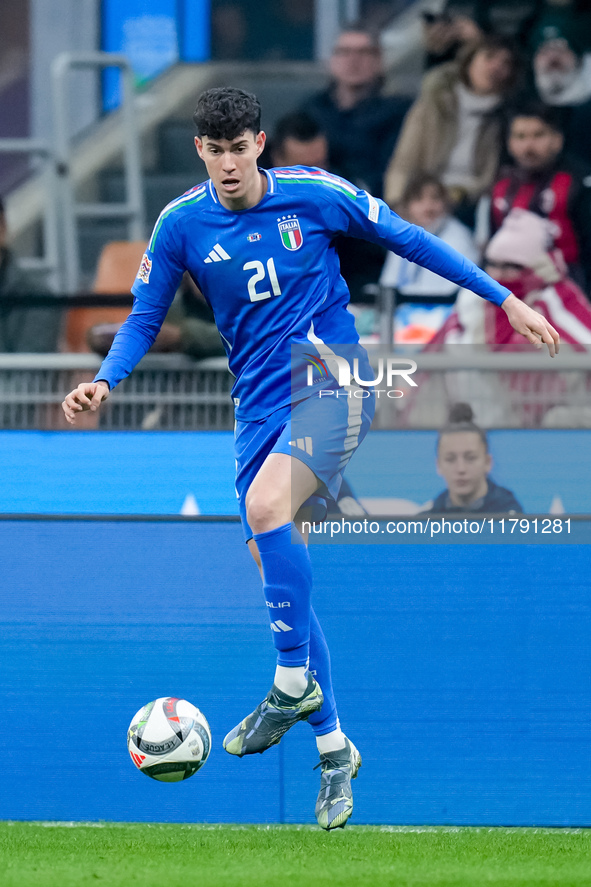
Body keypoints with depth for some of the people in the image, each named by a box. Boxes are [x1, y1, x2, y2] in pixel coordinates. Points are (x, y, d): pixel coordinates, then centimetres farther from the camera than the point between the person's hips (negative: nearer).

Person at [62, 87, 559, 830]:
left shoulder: (313, 194, -6)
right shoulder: (181, 224, 1)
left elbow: (407, 239, 5)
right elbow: (144, 318, 9)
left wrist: (503, 298, 6)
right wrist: (104, 381, -11)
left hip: (329, 380, -5)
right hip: (260, 402, 5)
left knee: (265, 505, -30)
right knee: (274, 564, 3)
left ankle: (294, 682, -16)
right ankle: (332, 747, 13)